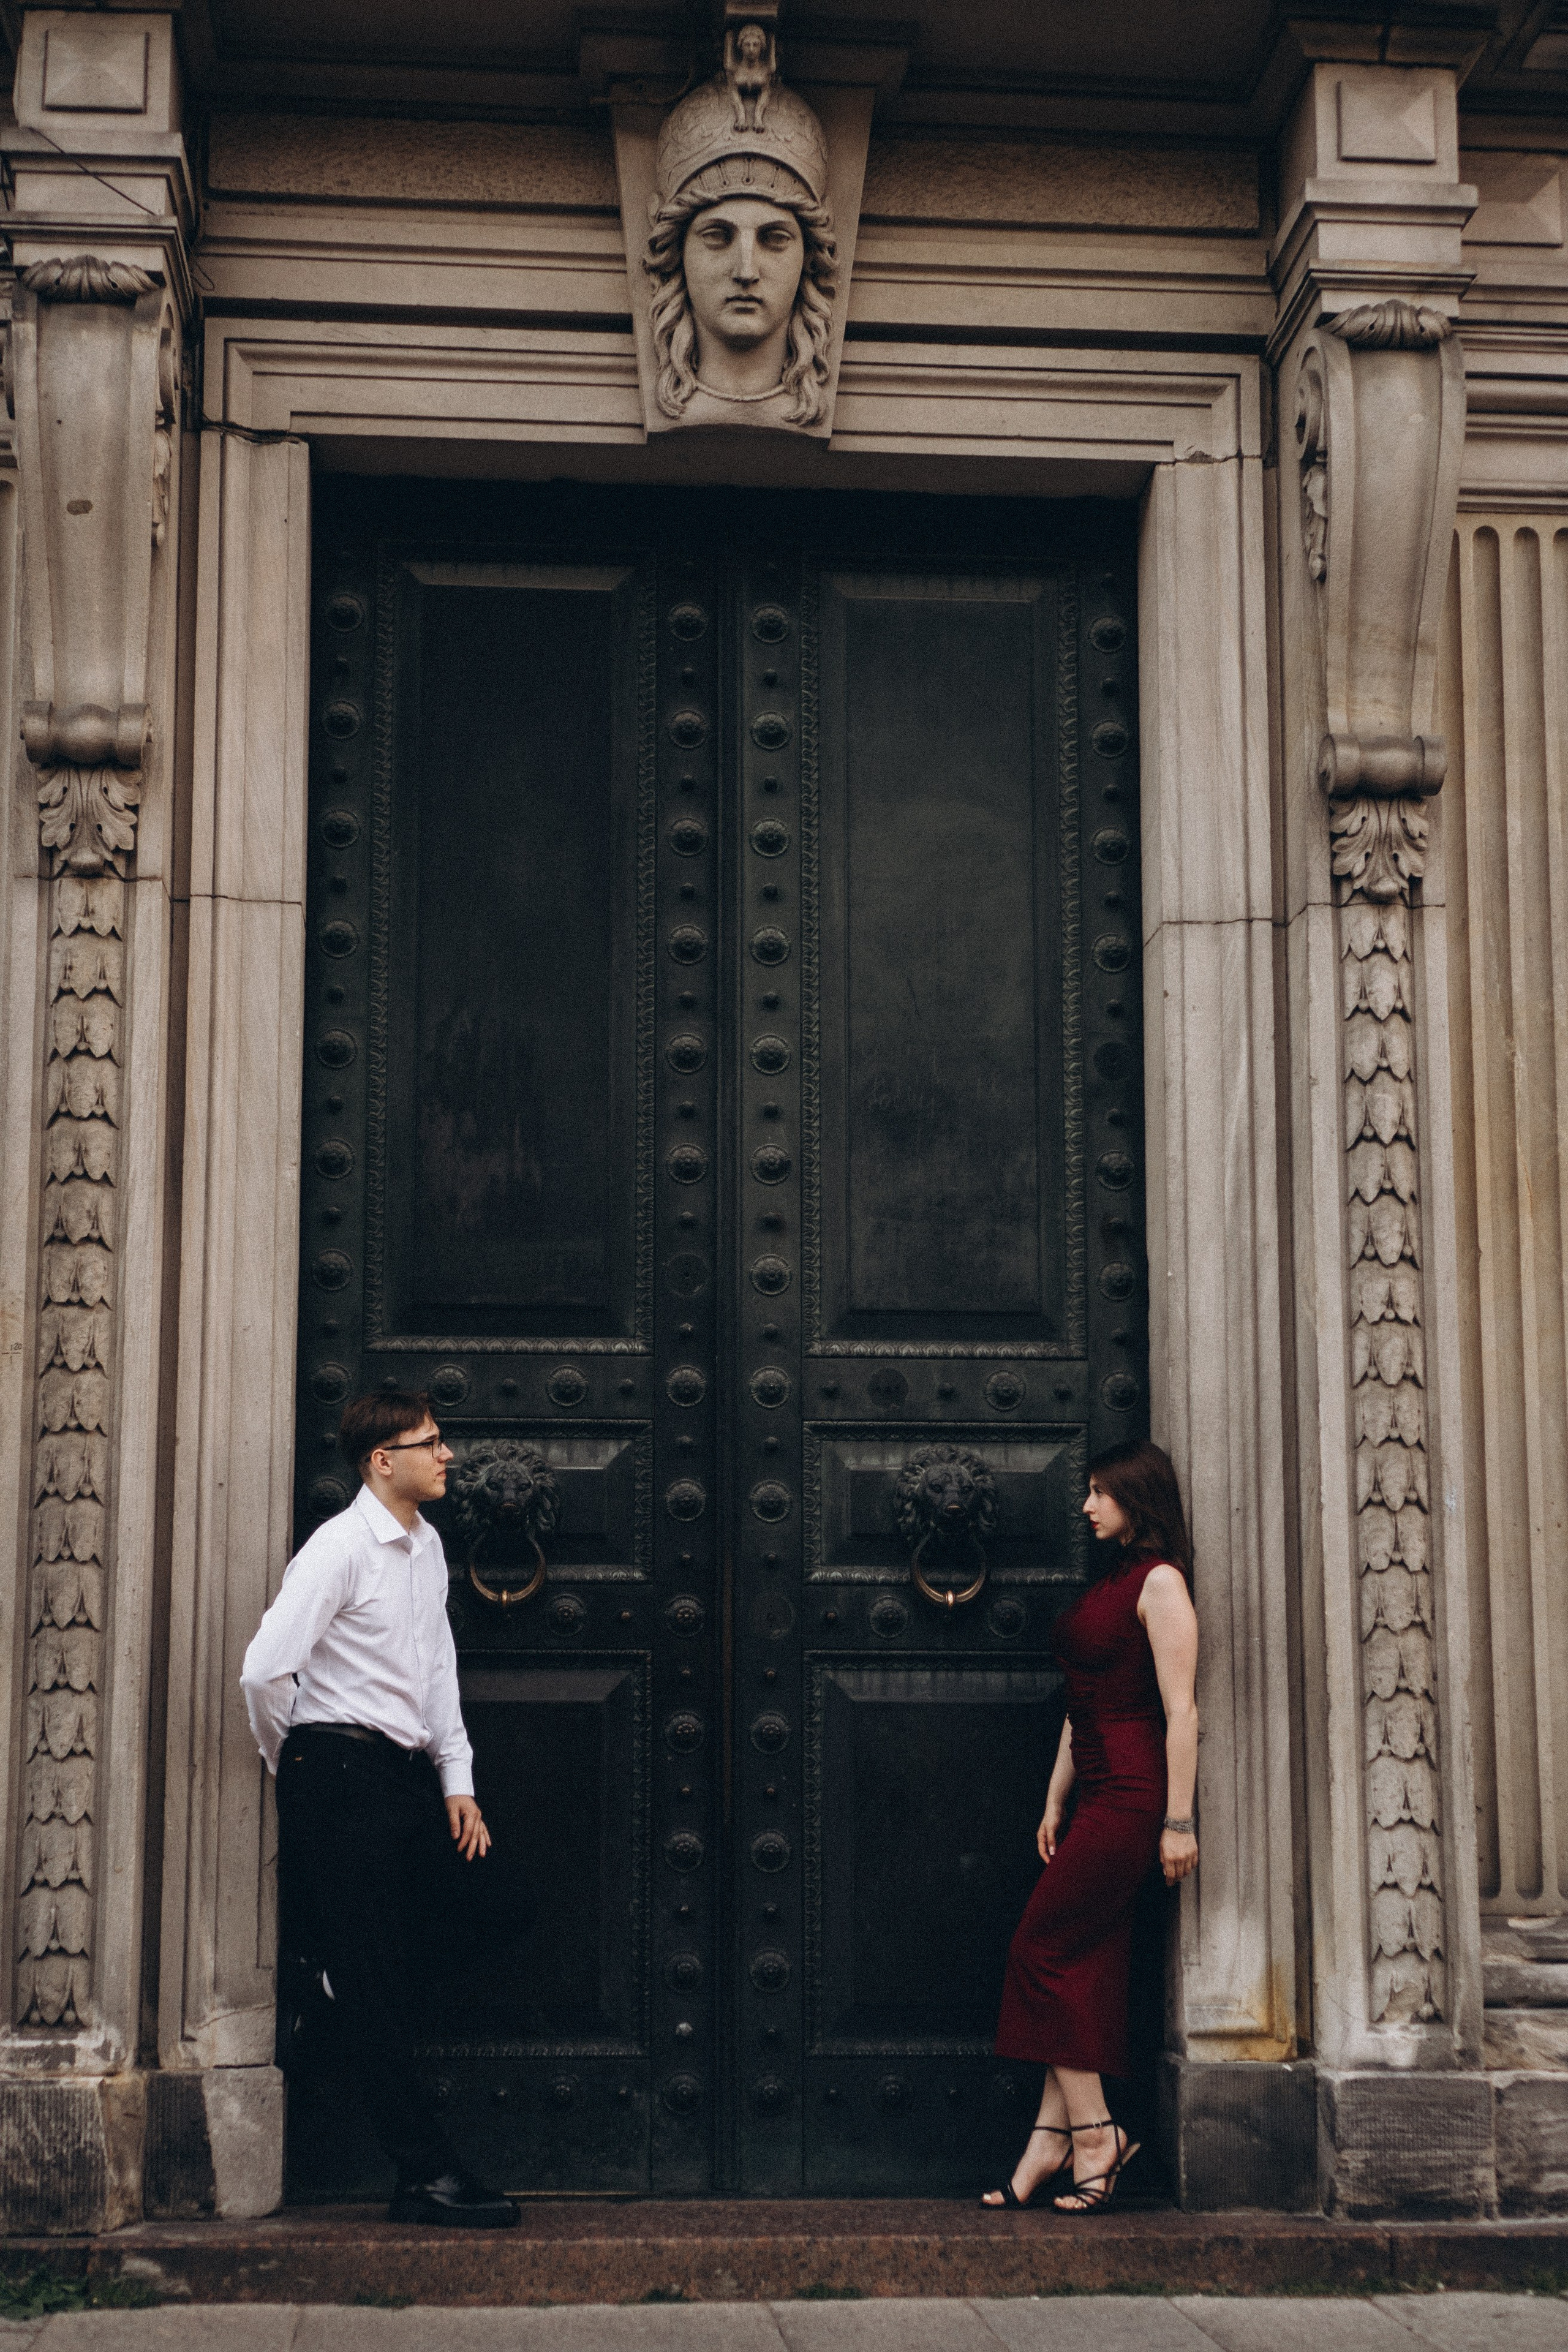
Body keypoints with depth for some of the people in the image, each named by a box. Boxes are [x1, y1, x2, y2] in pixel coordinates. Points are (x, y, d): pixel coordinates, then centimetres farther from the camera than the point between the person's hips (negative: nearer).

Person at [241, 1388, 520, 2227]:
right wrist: (293, 1765, -6)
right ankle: (425, 2174, -2)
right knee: (374, 1983, -5)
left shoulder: (427, 1545, 13)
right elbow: (265, 1669, -22)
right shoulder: (340, 1549, -14)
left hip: (408, 1774, 8)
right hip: (343, 1775, -8)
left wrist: (457, 1779, 12)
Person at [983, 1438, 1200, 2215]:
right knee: (1088, 1963, 6)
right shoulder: (1107, 1580, 18)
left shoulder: (1159, 1582, -10)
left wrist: (1179, 1821, -18)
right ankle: (1056, 2139, 6)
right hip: (1097, 1798, 9)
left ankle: (1092, 2133, -2)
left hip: (1131, 1798, -9)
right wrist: (1056, 1802, 18)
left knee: (1044, 1948, -8)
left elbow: (1180, 1711, -15)